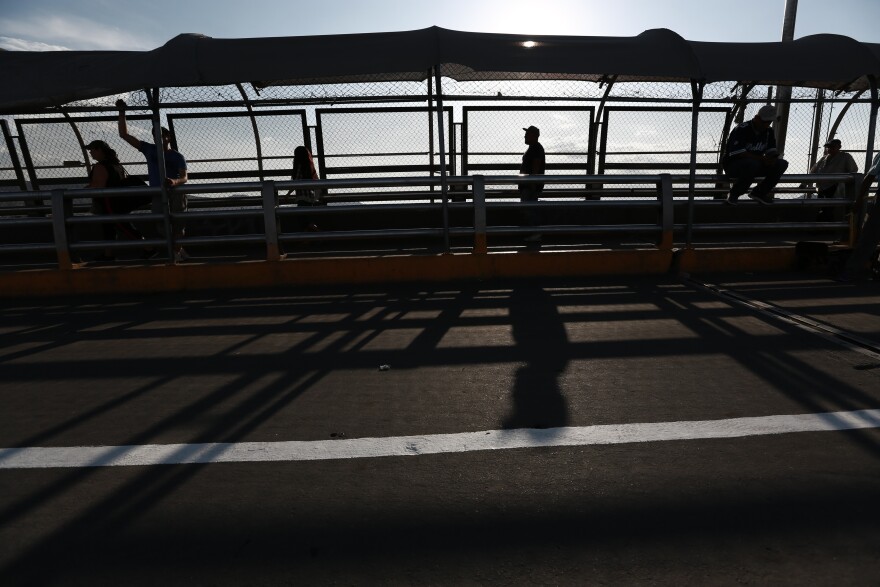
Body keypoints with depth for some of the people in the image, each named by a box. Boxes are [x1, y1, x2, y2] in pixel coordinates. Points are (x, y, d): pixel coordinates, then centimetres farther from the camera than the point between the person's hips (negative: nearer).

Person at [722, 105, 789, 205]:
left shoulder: (769, 132, 7)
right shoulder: (742, 129, -18)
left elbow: (772, 151, 9)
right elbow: (737, 152, -28)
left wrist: (772, 158, -17)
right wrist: (761, 158, -27)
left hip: (755, 164, 7)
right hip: (733, 165, -7)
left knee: (782, 164, -8)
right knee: (752, 164, -39)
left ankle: (759, 193, 1)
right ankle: (734, 194, -20)